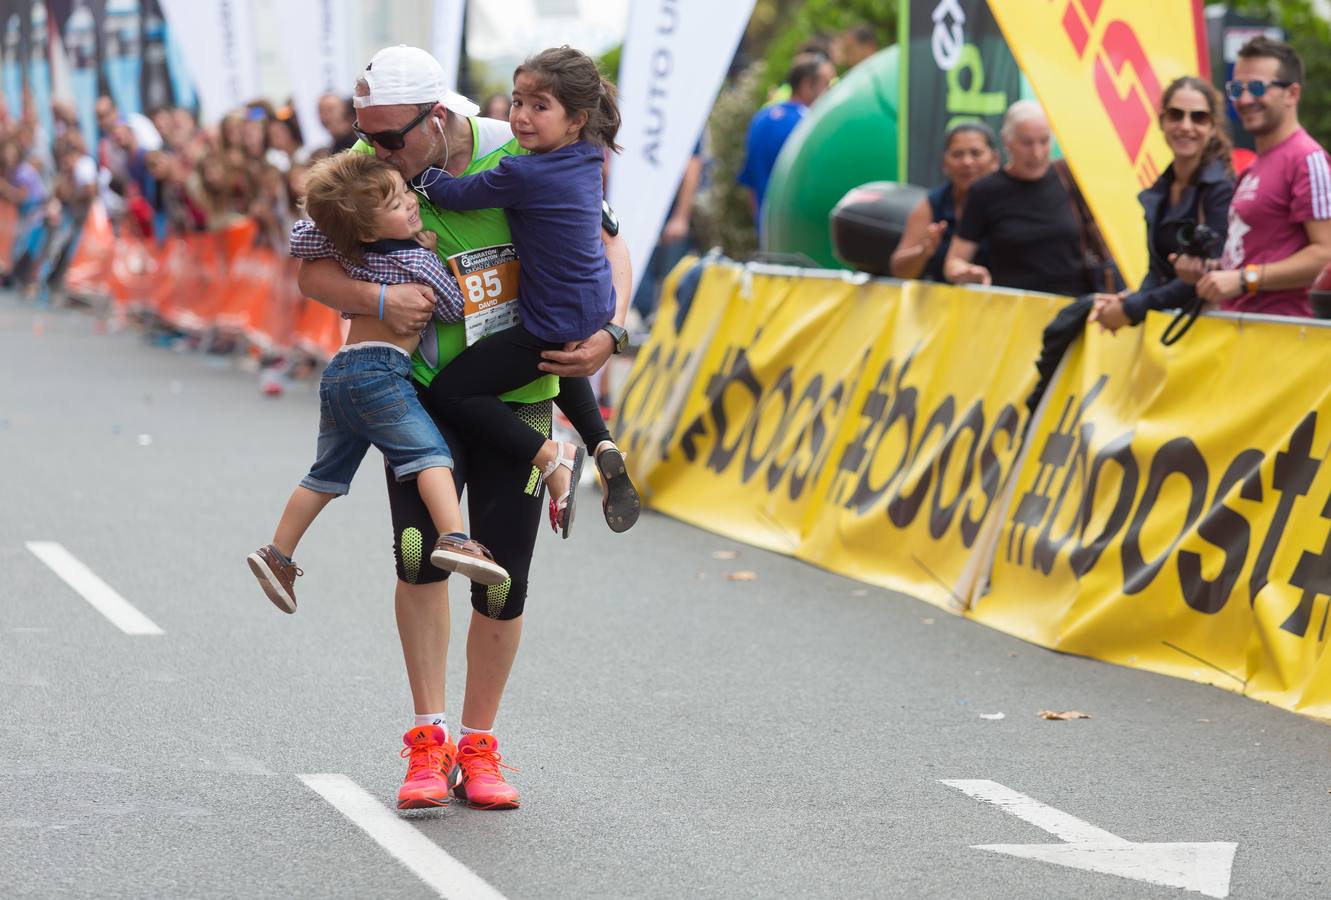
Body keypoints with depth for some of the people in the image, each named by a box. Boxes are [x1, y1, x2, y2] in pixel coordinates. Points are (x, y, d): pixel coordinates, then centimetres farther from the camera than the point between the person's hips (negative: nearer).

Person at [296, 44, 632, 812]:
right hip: (419, 388, 0)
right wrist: (377, 300, -29)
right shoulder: (367, 167, -10)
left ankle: (479, 746, 20)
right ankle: (429, 740, -8)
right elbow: (313, 271, -8)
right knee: (420, 549, -19)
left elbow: (610, 248, -6)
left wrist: (606, 334, -23)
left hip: (518, 394, 0)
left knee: (504, 582, 2)